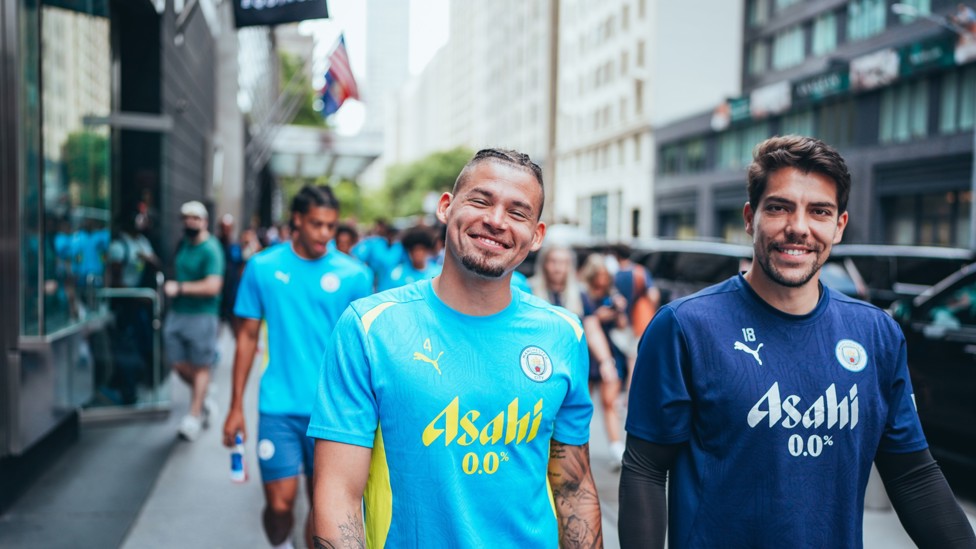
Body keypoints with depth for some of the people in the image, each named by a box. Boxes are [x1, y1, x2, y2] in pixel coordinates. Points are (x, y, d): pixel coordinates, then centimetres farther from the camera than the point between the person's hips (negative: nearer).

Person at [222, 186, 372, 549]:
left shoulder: (353, 275, -2)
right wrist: (236, 406, 5)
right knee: (279, 503, 0)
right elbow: (248, 337, 6)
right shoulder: (263, 268, 1)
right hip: (279, 407, 0)